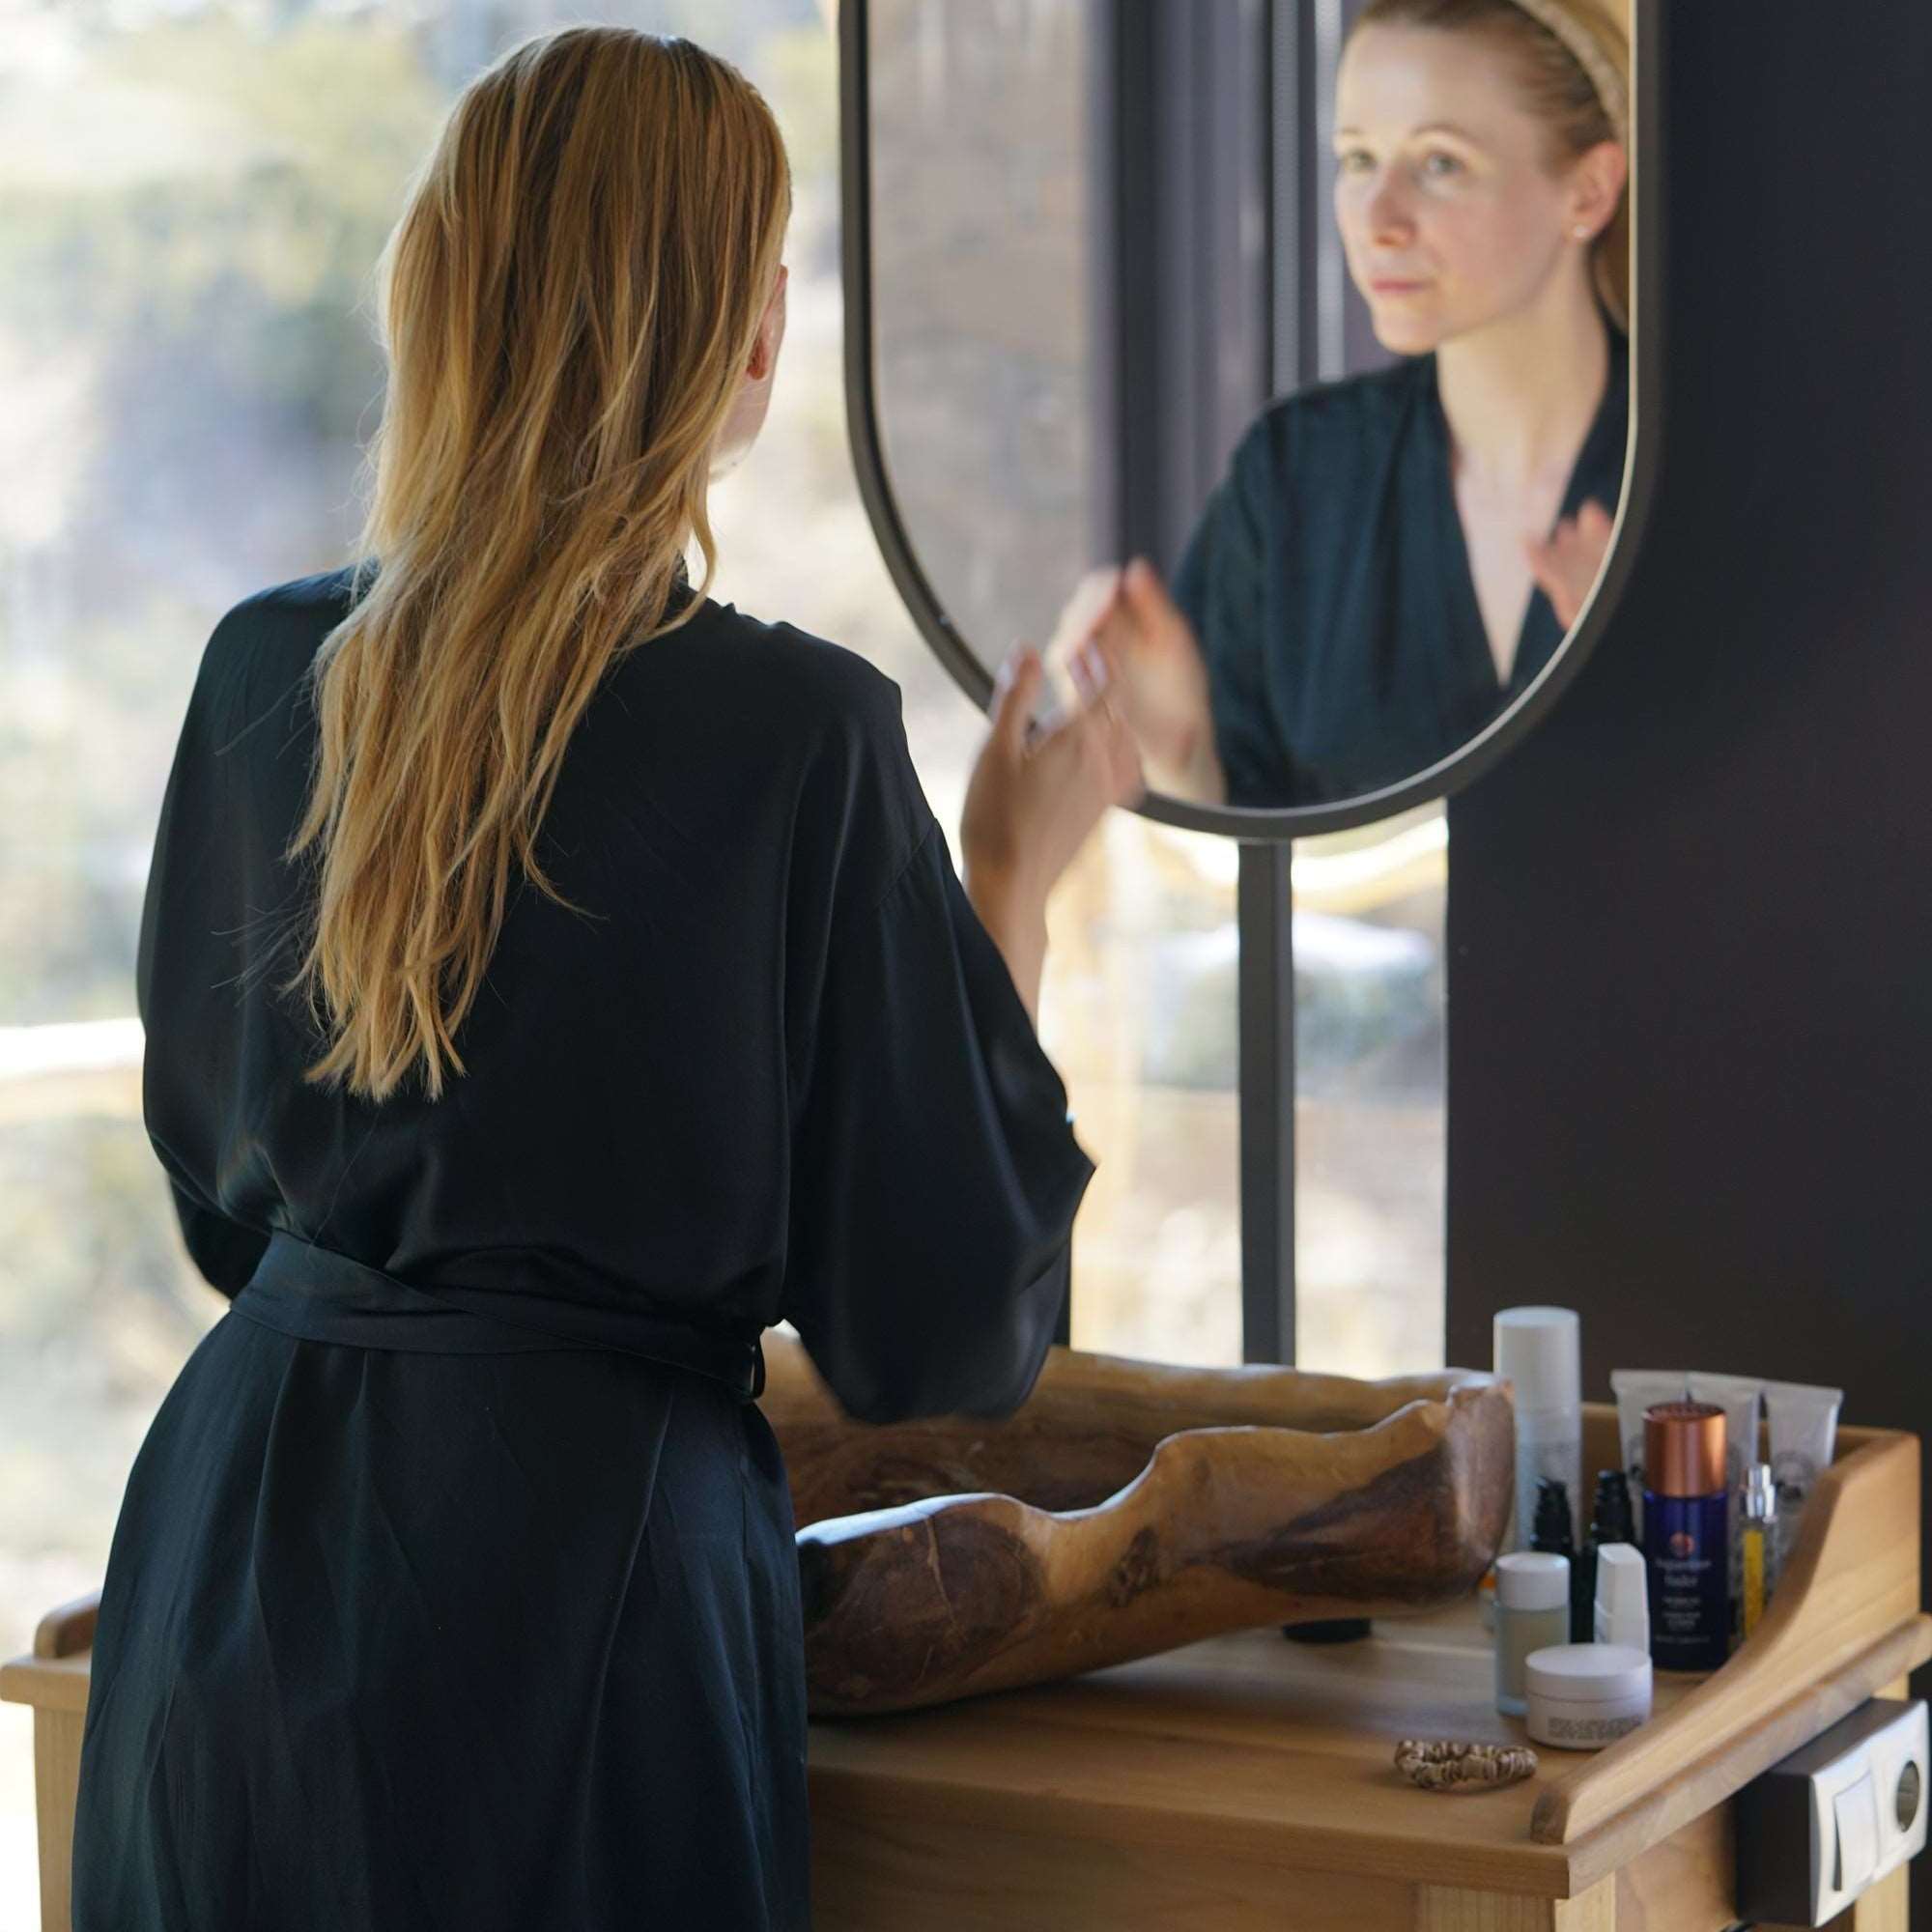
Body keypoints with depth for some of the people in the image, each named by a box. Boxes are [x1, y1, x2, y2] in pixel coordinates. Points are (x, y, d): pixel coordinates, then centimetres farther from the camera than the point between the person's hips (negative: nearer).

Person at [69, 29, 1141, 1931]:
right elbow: (937, 1335, -7)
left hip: (237, 1521, 5)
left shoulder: (260, 671, 0)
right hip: (574, 1551, -5)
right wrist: (1012, 881, 1)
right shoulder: (797, 733, -15)